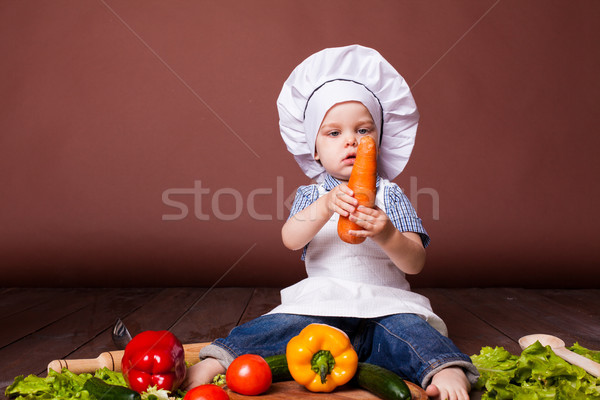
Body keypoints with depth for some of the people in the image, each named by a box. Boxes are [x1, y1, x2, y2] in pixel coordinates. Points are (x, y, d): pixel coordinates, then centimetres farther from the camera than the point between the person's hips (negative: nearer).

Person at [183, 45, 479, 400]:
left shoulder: (390, 194, 4)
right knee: (282, 326, -26)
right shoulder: (311, 194, 9)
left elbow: (415, 263, -5)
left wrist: (387, 235, -29)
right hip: (321, 303, 0)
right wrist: (326, 206, -30)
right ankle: (216, 362, -28)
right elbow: (291, 239, -11)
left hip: (384, 304, 0)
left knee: (411, 330, -30)